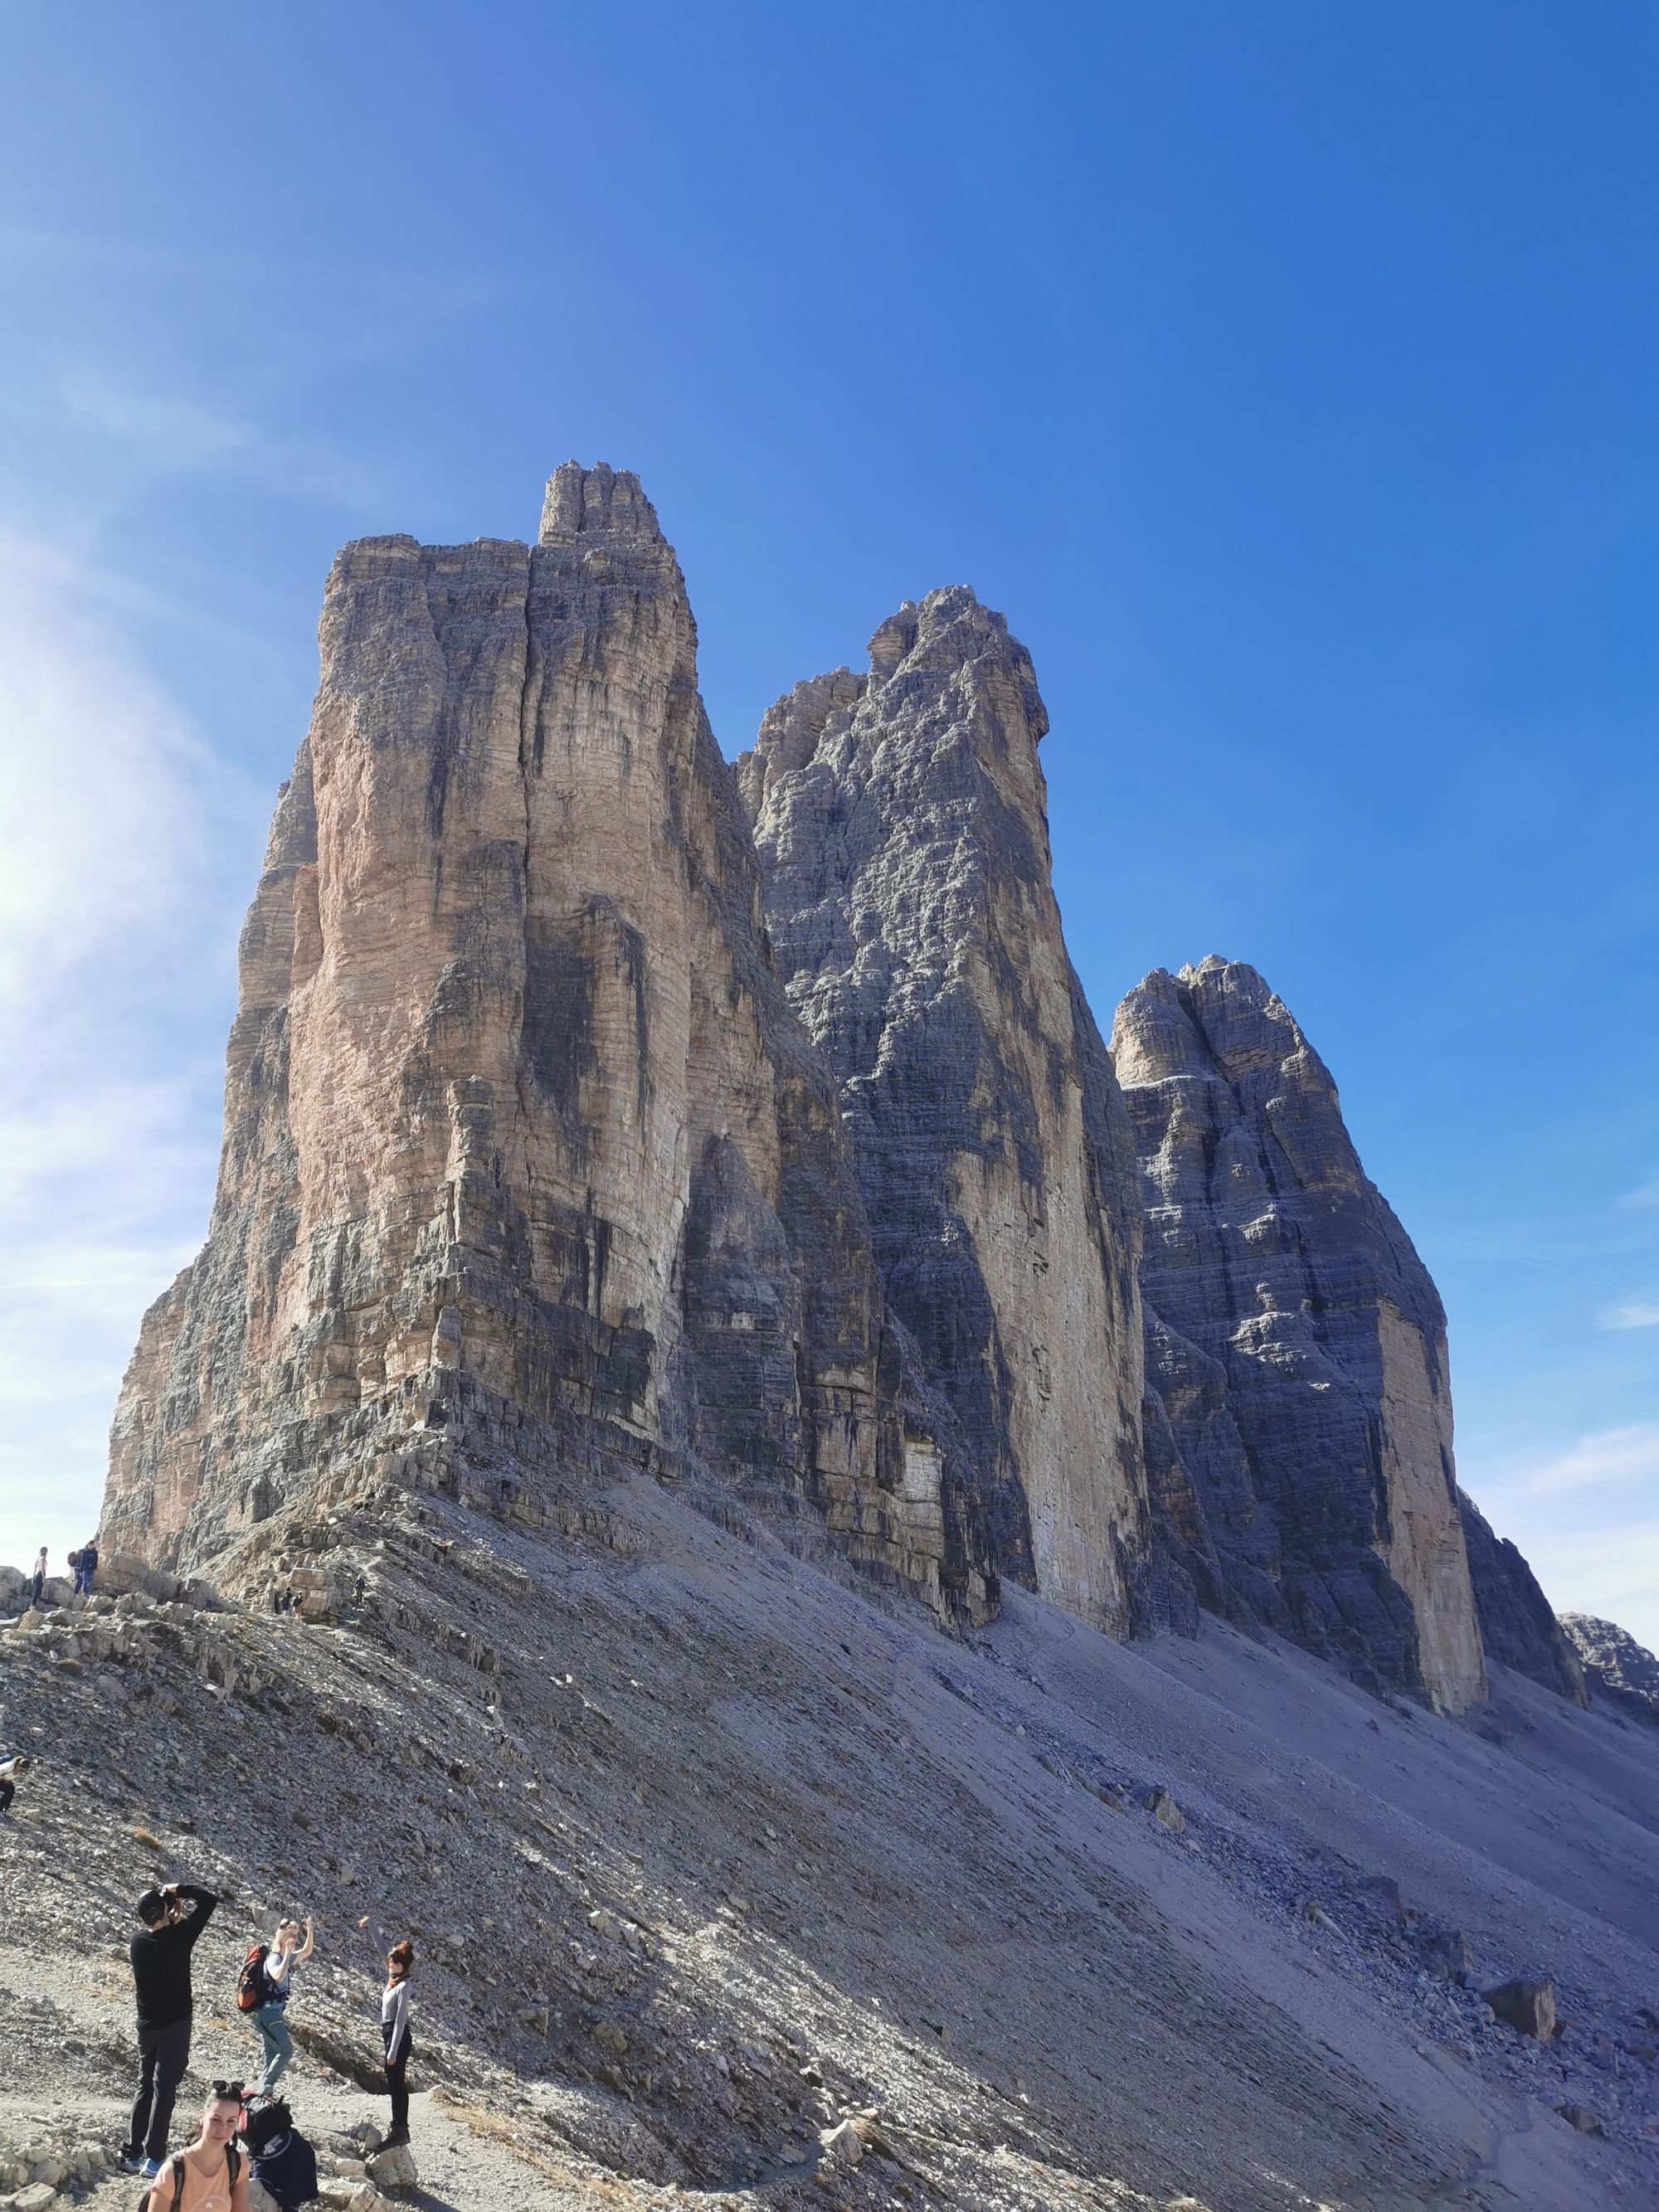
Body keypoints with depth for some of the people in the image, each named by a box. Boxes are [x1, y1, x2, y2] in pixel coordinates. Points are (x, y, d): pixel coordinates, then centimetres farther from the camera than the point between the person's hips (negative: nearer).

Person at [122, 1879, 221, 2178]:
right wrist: (179, 1889, -7)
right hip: (175, 2022, -5)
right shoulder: (178, 1936, -19)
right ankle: (154, 2159, -3)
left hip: (147, 2024, 5)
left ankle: (133, 2153, 18)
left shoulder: (138, 1941, -5)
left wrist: (173, 1921, 9)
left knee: (145, 2085, 17)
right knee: (165, 2087, -1)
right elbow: (209, 1899, -15)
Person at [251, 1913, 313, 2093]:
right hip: (267, 2013, -9)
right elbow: (278, 1977, -35)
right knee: (286, 2050, -16)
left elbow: (307, 1952, 24)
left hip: (275, 2014, 9)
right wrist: (288, 1953, -27)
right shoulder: (274, 1958, -14)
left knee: (272, 2057, 8)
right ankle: (264, 2090, -13)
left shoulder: (286, 1957, 10)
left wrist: (310, 1931, 10)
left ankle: (263, 2093, 8)